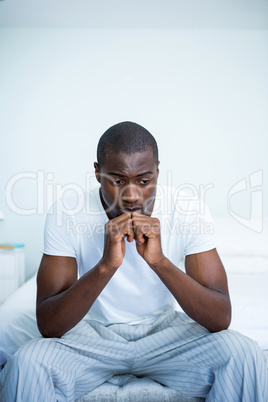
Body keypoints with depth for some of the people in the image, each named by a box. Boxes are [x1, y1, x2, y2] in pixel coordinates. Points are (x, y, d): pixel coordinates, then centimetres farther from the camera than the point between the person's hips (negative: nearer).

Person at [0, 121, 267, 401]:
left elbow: (221, 319, -20)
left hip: (164, 327, 1)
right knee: (25, 363, -29)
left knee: (245, 355, -24)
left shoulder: (188, 213, -17)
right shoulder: (66, 216, -18)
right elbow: (48, 326, -22)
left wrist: (160, 261, -36)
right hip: (91, 331, 0)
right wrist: (106, 265, -38)